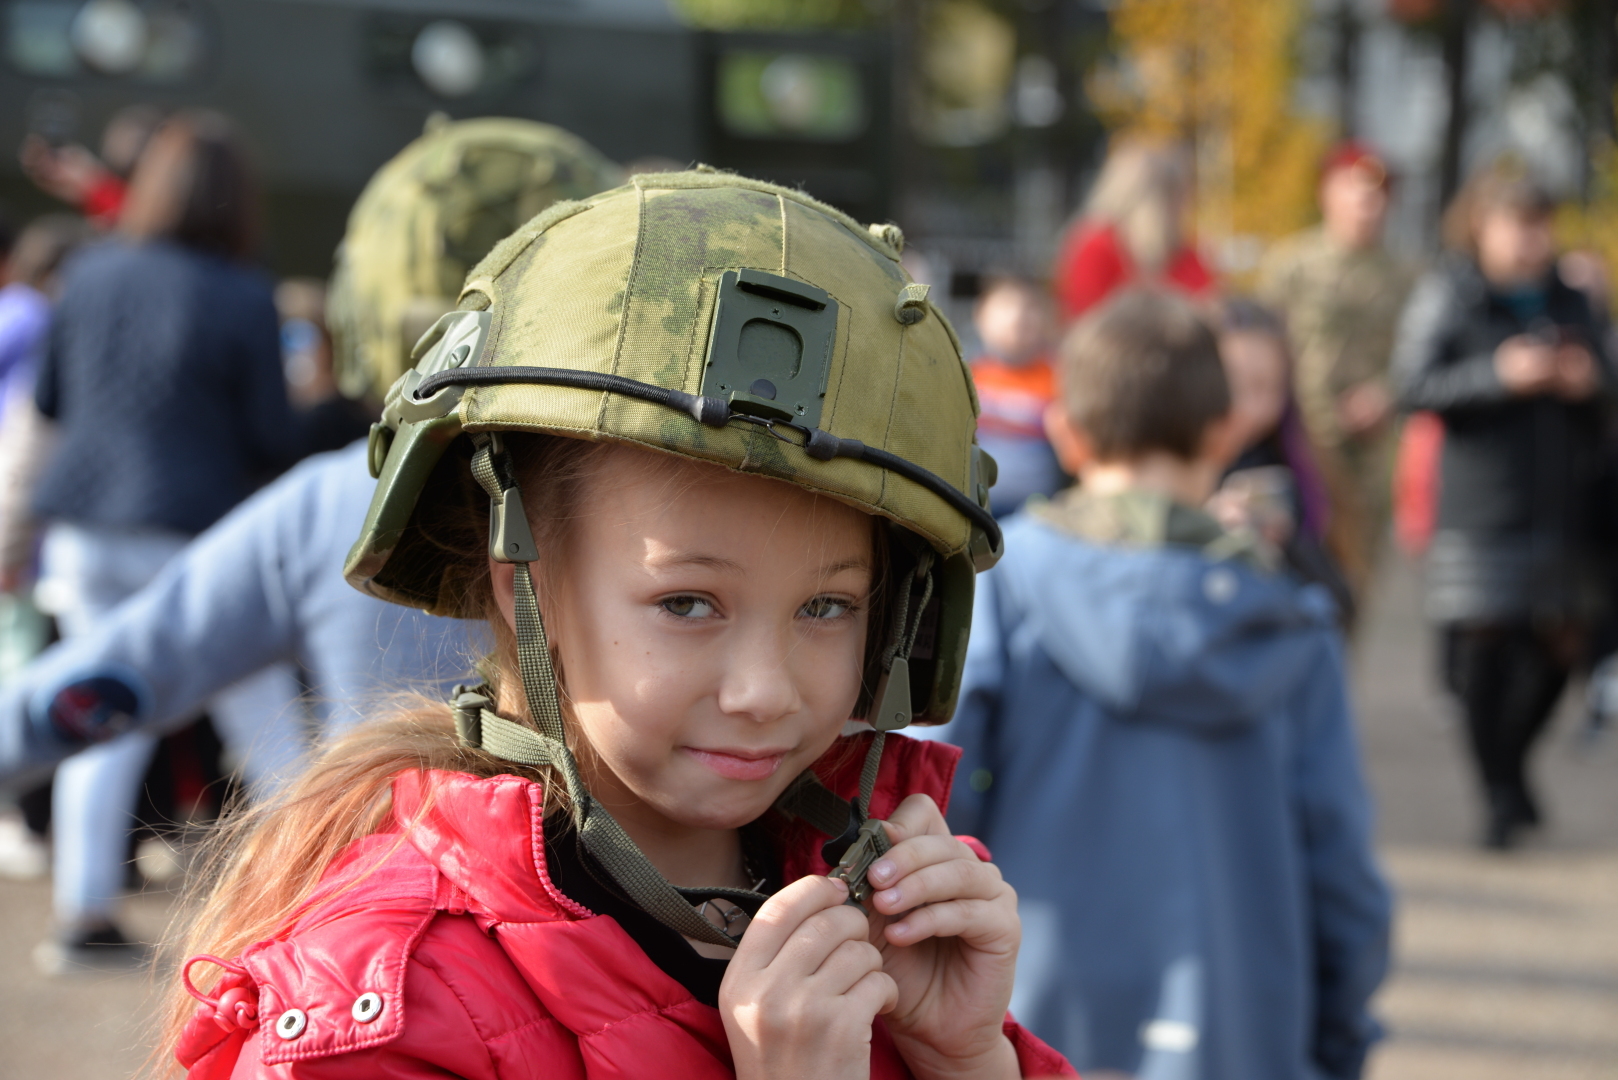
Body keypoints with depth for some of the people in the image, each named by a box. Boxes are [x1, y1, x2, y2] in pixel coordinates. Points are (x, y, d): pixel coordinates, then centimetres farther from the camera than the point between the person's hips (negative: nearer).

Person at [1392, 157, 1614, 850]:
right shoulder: (1445, 298, 1)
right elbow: (1414, 385, -11)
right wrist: (1501, 374, -19)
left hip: (1562, 502, 5)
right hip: (1480, 512, -5)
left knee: (1560, 643, 4)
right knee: (1484, 644, -7)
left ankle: (1512, 759, 28)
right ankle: (1500, 793, 5)